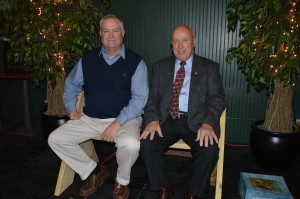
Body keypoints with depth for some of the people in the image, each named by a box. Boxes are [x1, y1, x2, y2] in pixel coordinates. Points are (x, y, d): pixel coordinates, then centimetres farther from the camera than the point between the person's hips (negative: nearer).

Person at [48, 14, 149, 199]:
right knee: (55, 139, -9)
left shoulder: (136, 62, -4)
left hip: (124, 119, -4)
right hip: (90, 118, 4)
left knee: (131, 144, -34)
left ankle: (122, 181, 2)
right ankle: (94, 171, 12)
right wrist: (72, 108, 8)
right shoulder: (88, 59, 7)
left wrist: (118, 123, -19)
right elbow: (71, 84, 22)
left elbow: (139, 98, -10)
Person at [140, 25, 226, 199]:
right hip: (166, 120, 2)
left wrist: (208, 123, -19)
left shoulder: (210, 68, 9)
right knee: (147, 144, -24)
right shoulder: (160, 67, 15)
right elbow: (152, 97, 9)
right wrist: (152, 119, -12)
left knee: (210, 149, -28)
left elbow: (217, 98, 0)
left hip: (196, 121, -1)